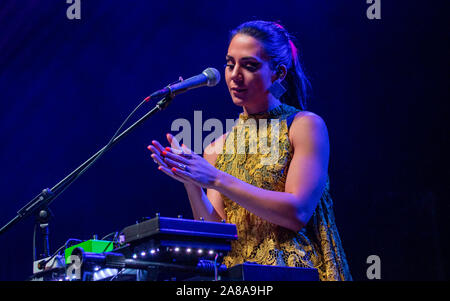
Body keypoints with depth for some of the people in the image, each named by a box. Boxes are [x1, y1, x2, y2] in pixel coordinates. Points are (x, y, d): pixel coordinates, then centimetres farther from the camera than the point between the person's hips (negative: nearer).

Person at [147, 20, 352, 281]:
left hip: (299, 271, -4)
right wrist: (191, 184, -11)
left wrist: (216, 180, -14)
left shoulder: (306, 125, 0)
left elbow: (297, 213, -11)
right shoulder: (217, 150, 12)